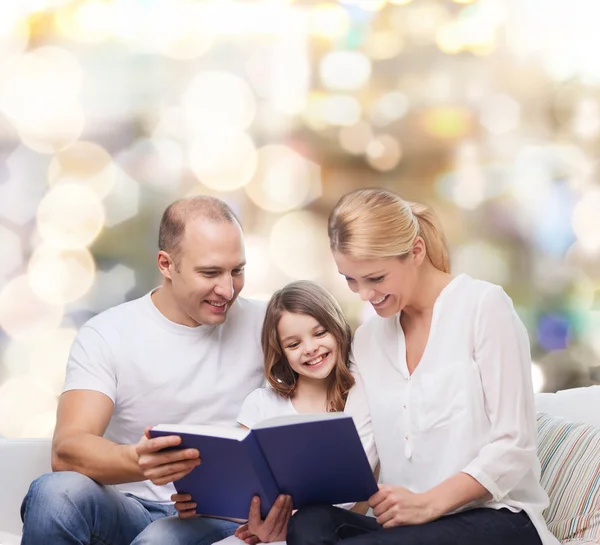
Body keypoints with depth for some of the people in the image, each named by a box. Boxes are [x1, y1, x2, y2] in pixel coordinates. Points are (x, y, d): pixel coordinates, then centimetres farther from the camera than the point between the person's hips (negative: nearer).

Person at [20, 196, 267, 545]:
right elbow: (67, 451, -16)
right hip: (132, 512, 1)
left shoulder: (262, 325, 4)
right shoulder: (106, 335, -3)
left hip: (226, 517, -1)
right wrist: (139, 461, -39)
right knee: (57, 493, -31)